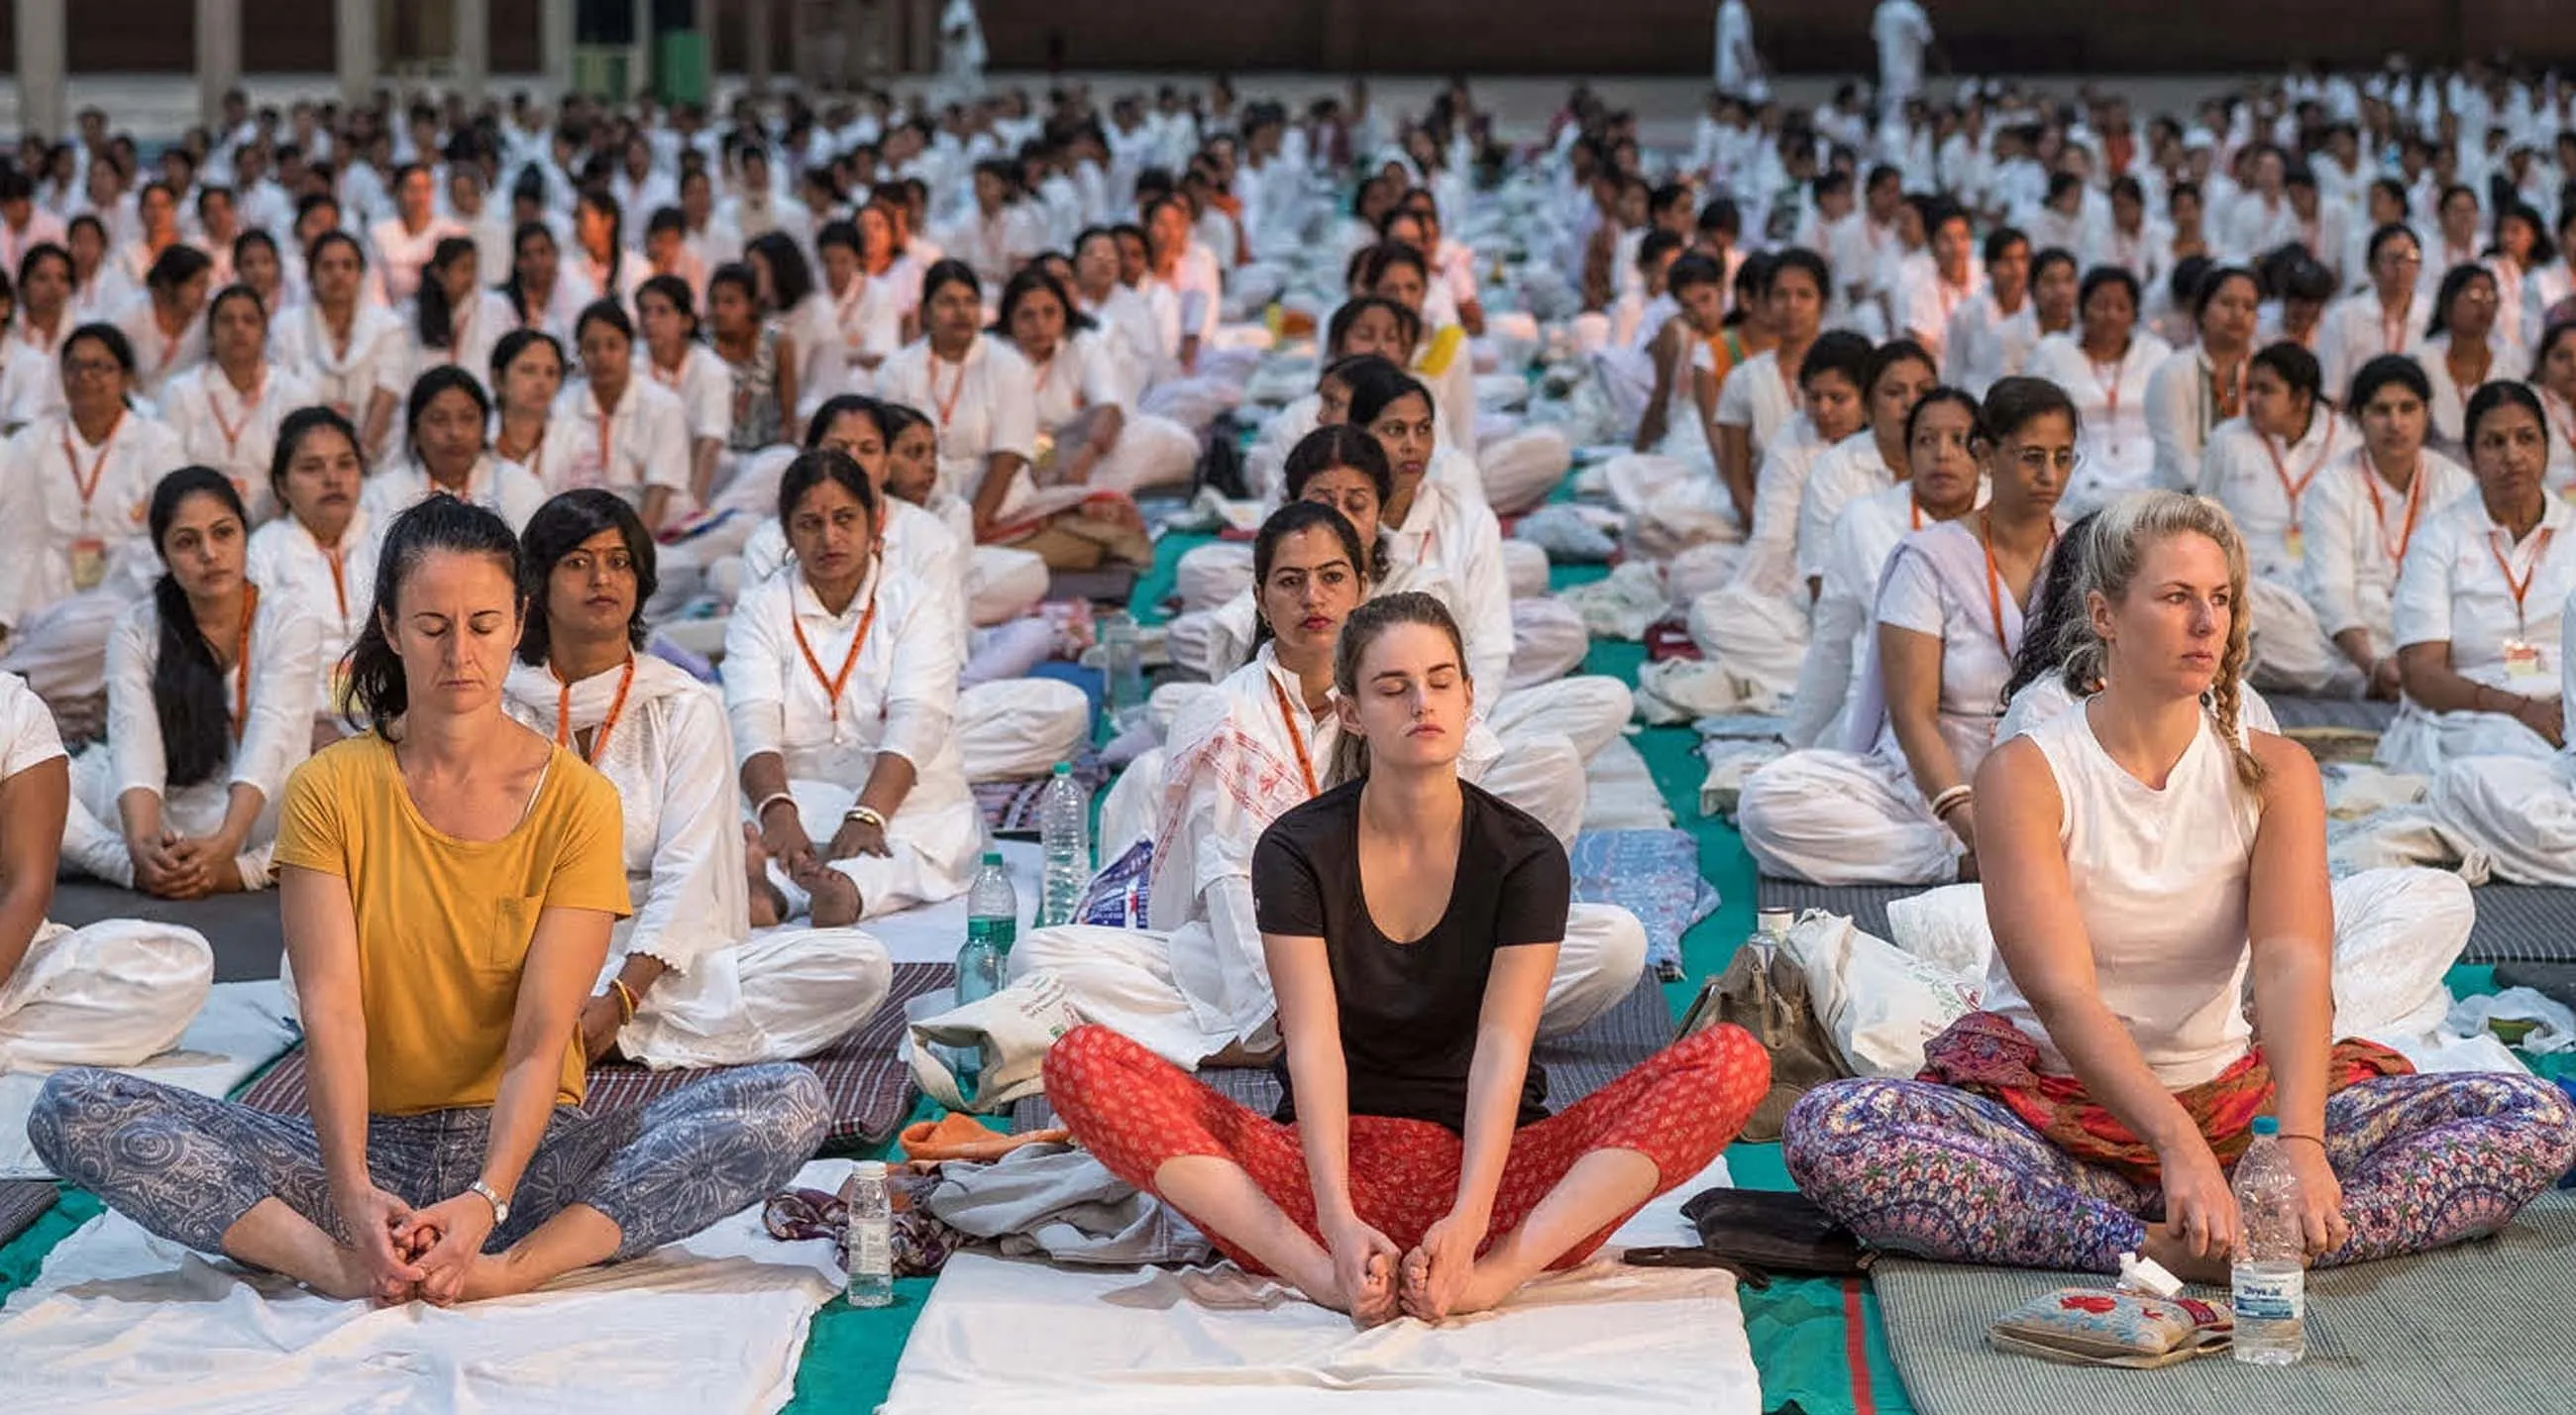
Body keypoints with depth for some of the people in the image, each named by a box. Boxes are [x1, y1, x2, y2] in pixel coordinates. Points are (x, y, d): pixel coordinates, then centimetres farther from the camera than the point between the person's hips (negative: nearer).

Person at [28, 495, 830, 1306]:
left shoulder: (577, 801, -2)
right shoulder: (329, 790, 1)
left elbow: (541, 1039, -11)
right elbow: (331, 1010, -11)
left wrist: (485, 1202, -28)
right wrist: (352, 1193, -28)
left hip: (527, 1149, 0)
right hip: (366, 1147, 1)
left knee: (791, 1103, -26)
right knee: (73, 1109, -20)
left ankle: (508, 1268, -37)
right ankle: (341, 1266, -34)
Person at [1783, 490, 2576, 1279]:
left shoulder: (2273, 773, 0)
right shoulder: (2026, 775, -9)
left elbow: (2294, 963, -16)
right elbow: (2062, 993, -21)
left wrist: (2300, 1141, -35)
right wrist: (2177, 1146, -37)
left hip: (2230, 1100, 3)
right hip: (2049, 1099, -3)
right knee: (1828, 1130, -33)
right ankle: (2152, 1247, -36)